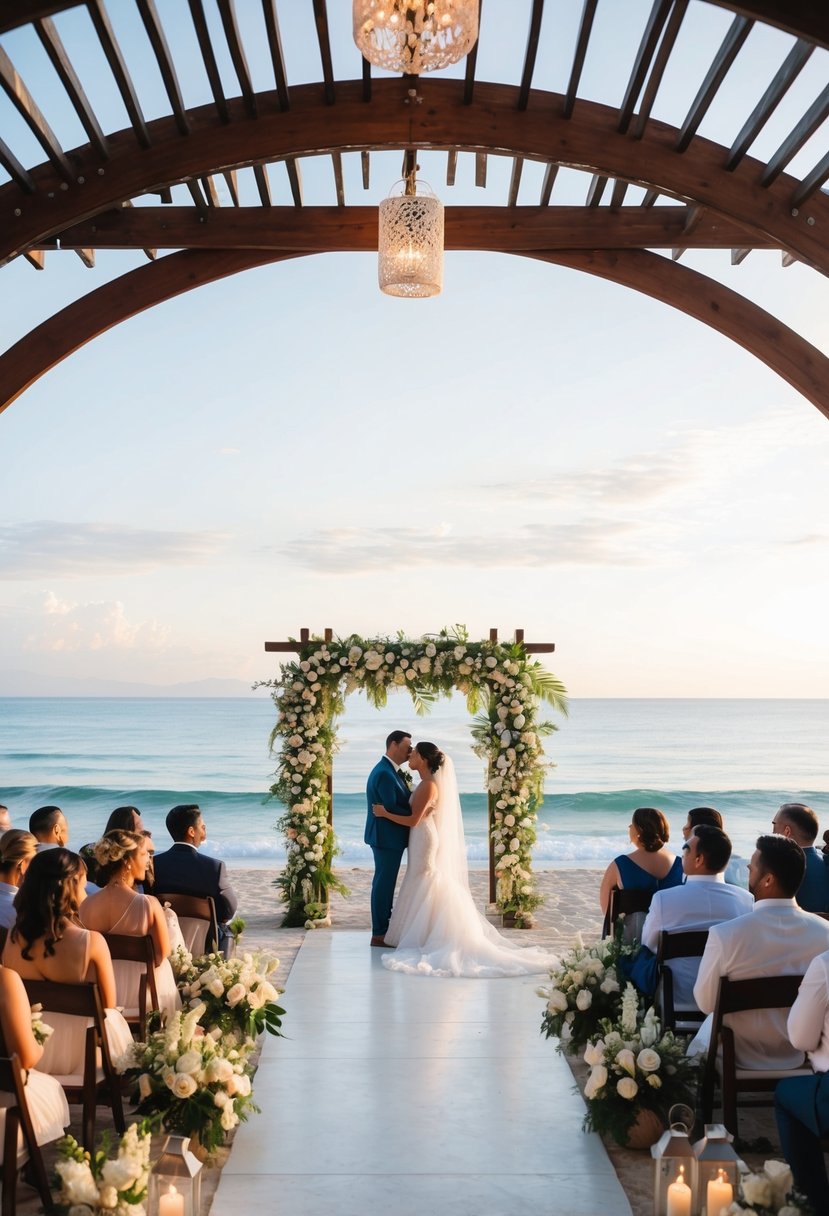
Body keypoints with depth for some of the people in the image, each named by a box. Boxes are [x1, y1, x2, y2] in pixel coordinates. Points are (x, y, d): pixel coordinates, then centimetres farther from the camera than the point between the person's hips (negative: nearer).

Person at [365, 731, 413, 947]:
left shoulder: (391, 771, 13)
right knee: (384, 883, -3)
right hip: (387, 837, -10)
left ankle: (385, 928, 25)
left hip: (388, 837, 10)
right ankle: (379, 934, 5)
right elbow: (392, 808, -22)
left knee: (385, 883, 16)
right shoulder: (385, 774, -20)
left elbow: (404, 801, 10)